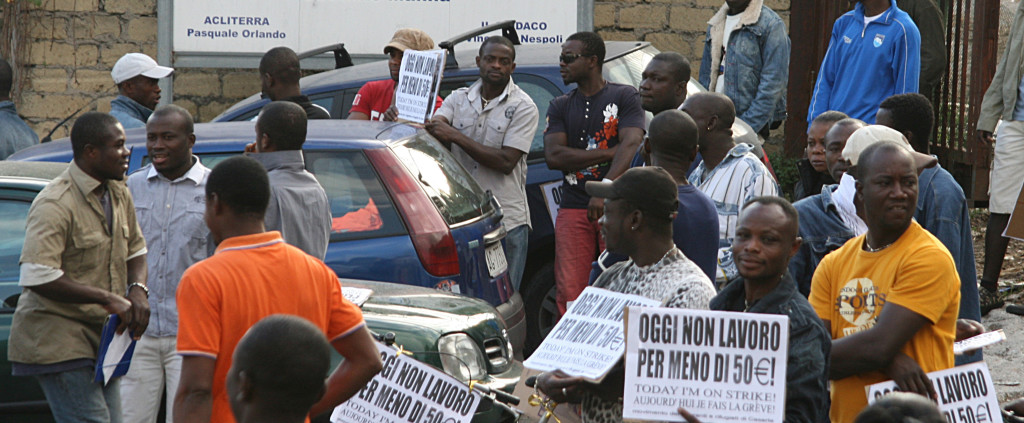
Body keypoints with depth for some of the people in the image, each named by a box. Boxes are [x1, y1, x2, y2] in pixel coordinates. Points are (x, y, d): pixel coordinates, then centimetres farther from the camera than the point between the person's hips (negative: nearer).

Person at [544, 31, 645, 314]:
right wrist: (607, 153, -6)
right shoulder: (560, 106, 16)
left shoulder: (624, 97, 5)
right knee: (569, 293, -3)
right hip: (573, 210, 3)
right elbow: (553, 157, 3)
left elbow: (630, 145, -11)